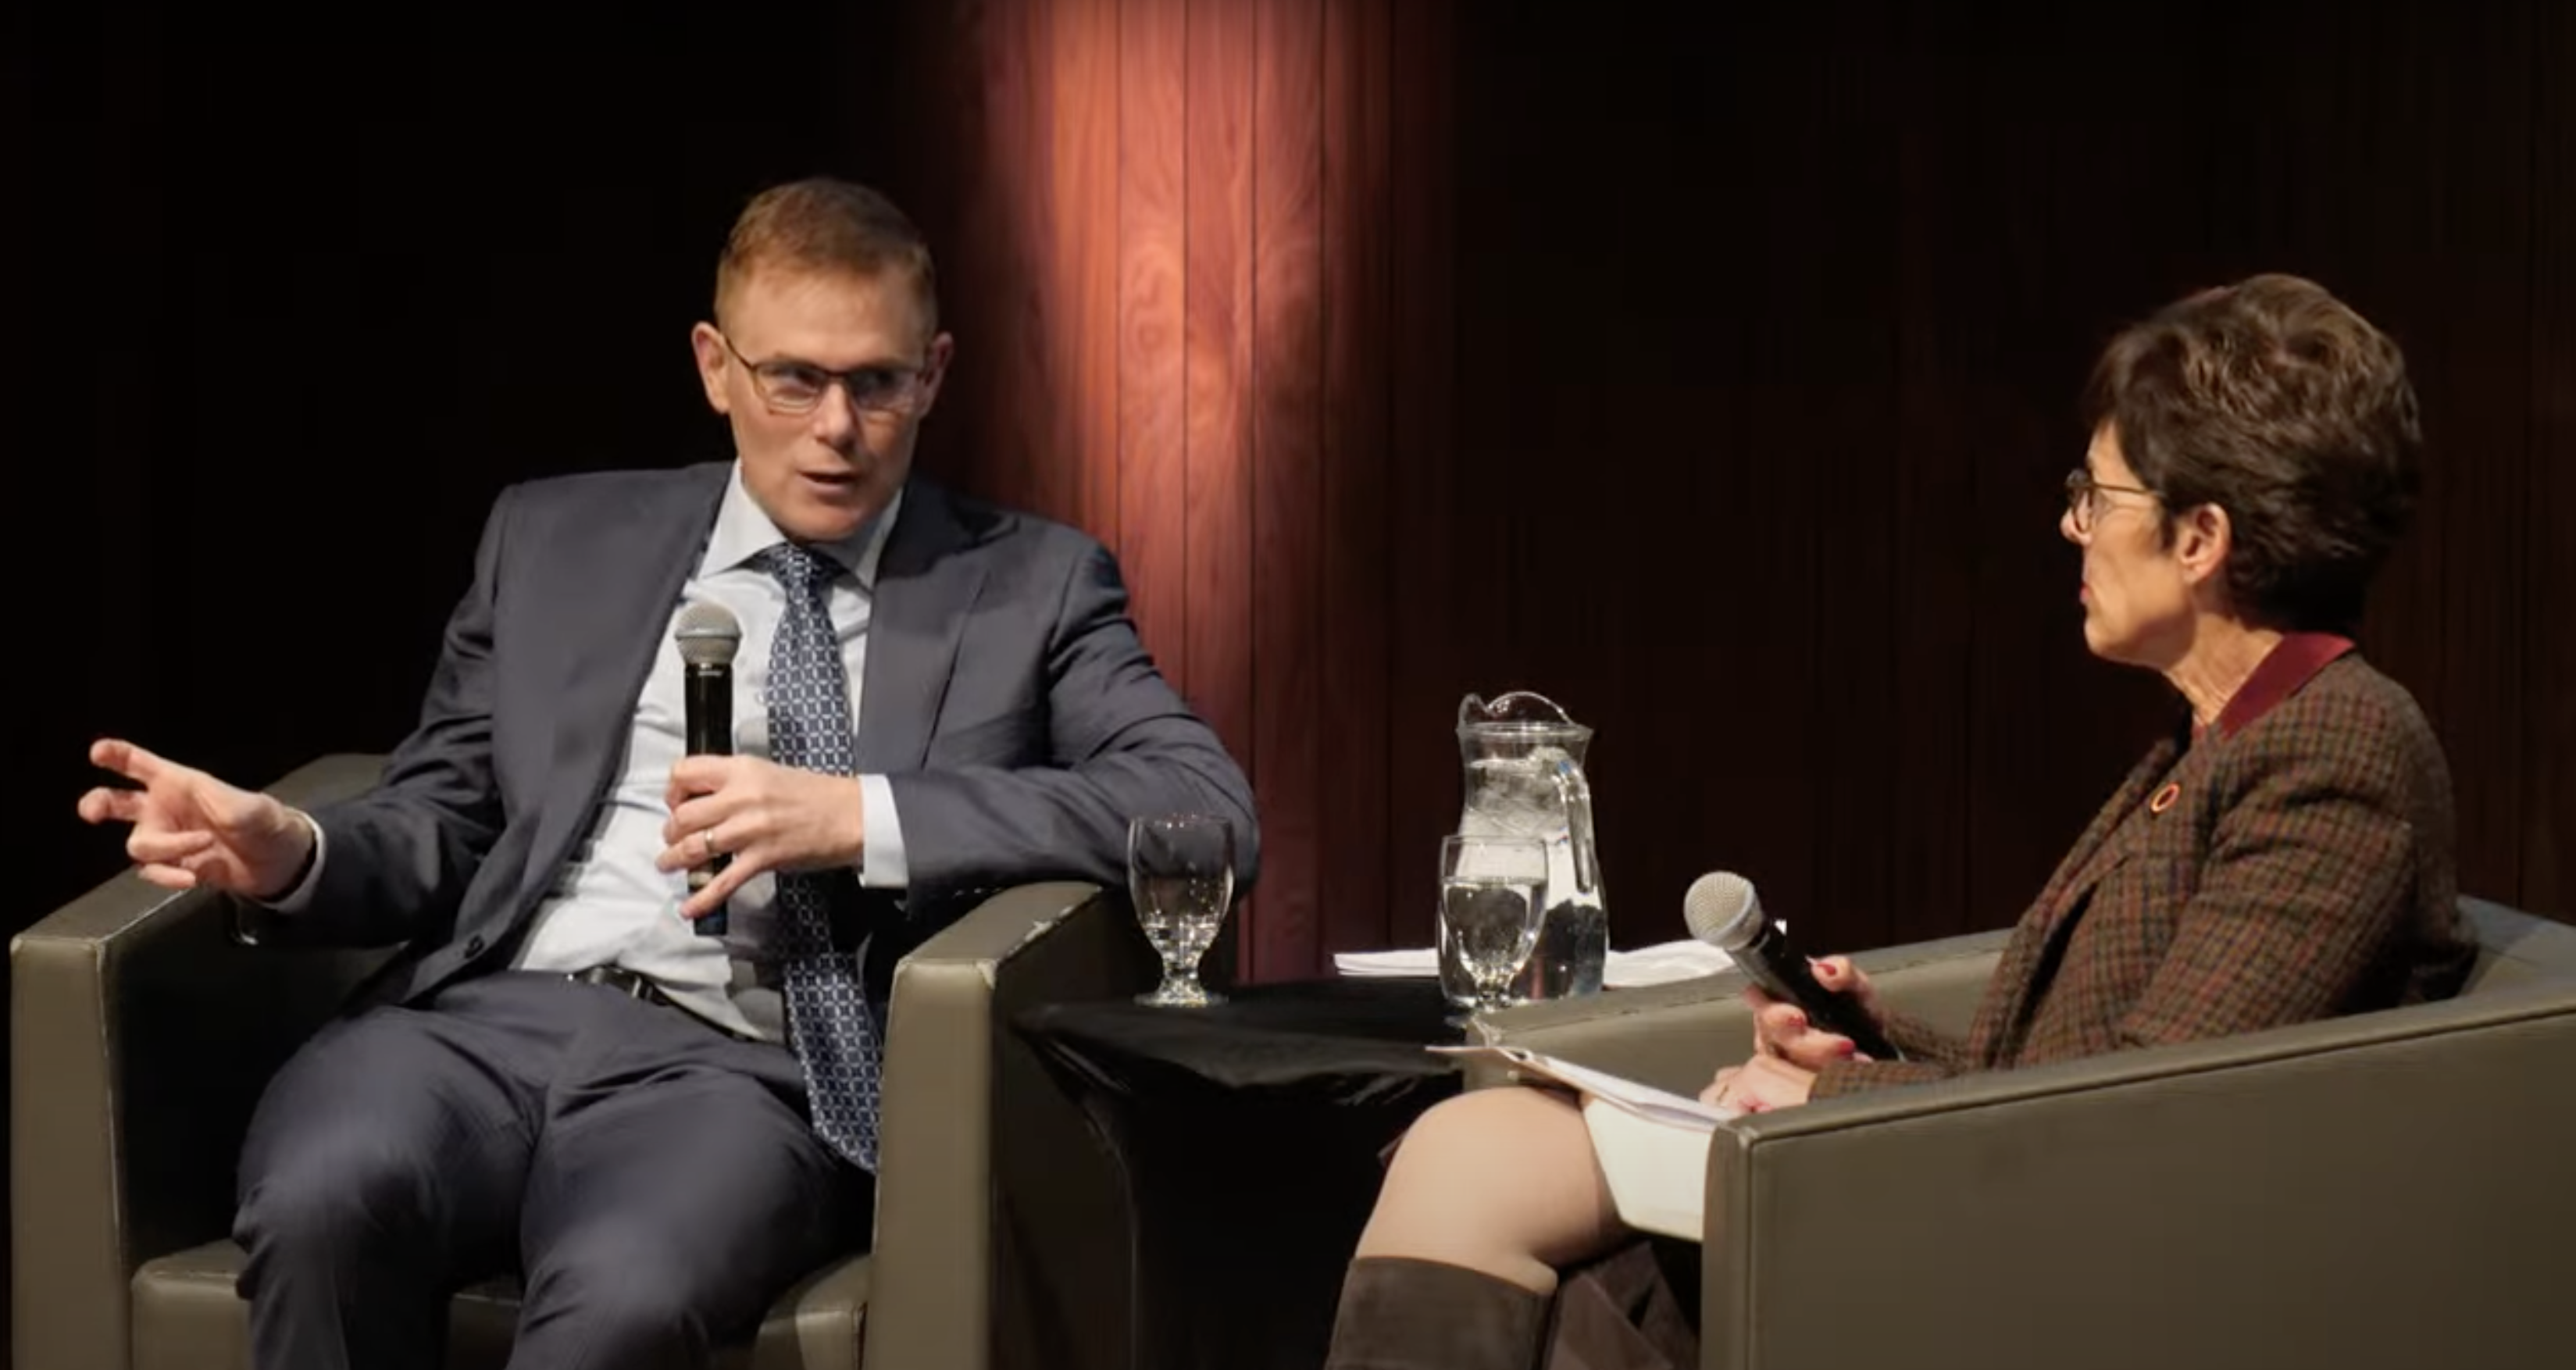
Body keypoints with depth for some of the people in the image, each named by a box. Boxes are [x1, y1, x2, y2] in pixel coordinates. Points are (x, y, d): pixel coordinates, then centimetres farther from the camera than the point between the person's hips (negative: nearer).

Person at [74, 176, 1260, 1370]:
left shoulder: (1027, 587, 12)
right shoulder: (557, 540, 20)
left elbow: (1211, 811, -2)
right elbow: (446, 817, 20)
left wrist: (863, 816, -12)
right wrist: (294, 853, -5)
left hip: (747, 1065, -2)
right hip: (486, 1016, 2)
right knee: (323, 1203, -33)